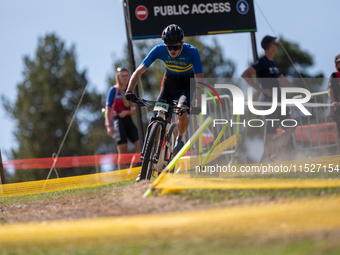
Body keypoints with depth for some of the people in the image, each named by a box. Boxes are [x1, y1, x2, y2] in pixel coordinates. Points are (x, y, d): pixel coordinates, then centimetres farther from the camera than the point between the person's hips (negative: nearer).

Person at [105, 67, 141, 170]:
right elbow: (108, 109, -5)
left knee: (140, 146, -10)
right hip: (118, 121, -5)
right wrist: (109, 125, -15)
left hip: (128, 120, 5)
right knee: (122, 151, -10)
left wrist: (127, 112, -11)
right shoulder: (114, 90, 0)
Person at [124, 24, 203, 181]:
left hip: (187, 84, -3)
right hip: (169, 82, 3)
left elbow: (199, 80, -35)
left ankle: (180, 139, 0)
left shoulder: (191, 52, -31)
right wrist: (129, 91, -38)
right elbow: (139, 71, -23)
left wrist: (198, 106, -45)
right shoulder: (159, 50, -24)